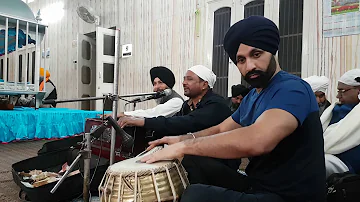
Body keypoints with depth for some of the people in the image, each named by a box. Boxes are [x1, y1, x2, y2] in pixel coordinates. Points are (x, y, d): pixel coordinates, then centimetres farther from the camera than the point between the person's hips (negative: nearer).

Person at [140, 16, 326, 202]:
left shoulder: (292, 89, -20)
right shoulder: (251, 97, 9)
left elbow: (257, 141, -37)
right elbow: (221, 129, 19)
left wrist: (184, 146, -26)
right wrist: (183, 139, 1)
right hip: (257, 185, 8)